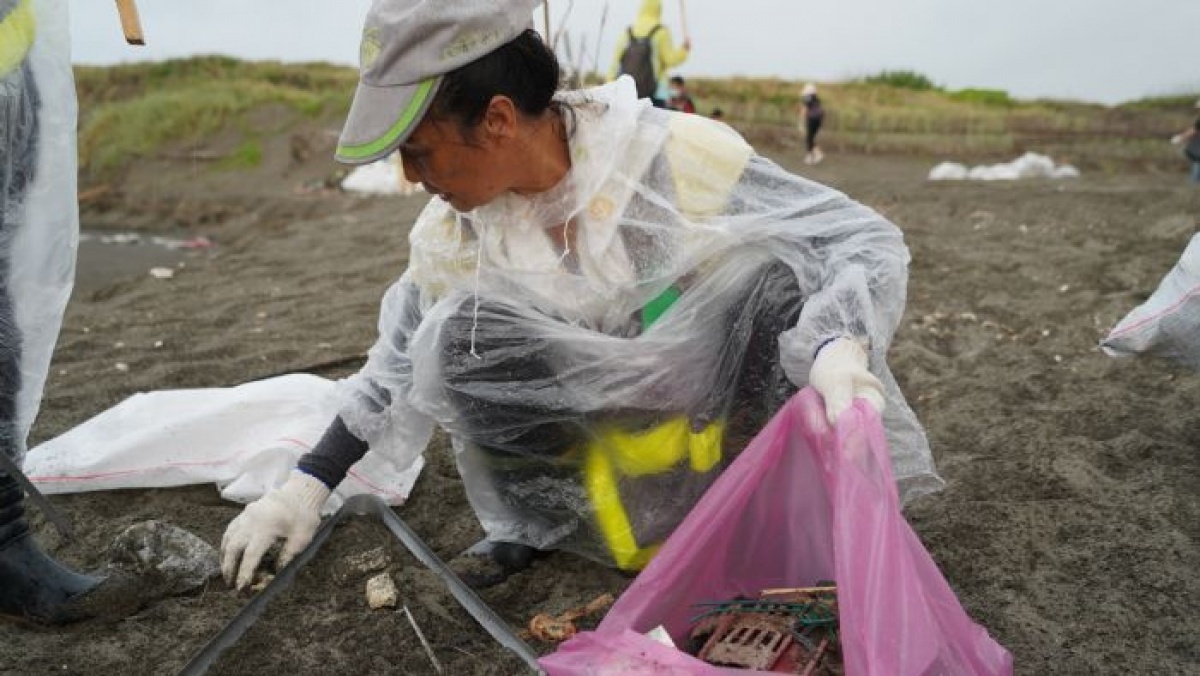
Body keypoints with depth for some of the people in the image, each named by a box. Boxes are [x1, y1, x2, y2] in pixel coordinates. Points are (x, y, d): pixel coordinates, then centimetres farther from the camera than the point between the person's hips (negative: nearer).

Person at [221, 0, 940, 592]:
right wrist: (311, 482, -2)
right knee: (460, 338, -21)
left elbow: (868, 241, -23)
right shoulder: (451, 231, -12)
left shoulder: (678, 155, -26)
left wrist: (839, 351, -43)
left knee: (776, 272, -29)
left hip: (722, 409, -2)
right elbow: (402, 362, 2)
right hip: (592, 429, 3)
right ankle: (540, 521, 0)